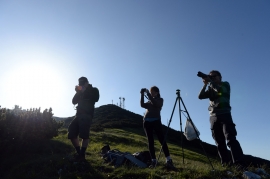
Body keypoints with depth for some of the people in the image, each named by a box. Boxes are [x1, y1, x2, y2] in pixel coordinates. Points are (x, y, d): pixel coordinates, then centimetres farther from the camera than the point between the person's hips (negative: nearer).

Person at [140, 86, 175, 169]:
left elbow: (154, 103, -14)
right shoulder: (149, 101, 20)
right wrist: (142, 95, -3)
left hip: (156, 121, -4)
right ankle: (153, 160, 5)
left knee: (162, 140, -9)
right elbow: (142, 105, 4)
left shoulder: (160, 100, 7)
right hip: (147, 122, 4)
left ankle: (168, 160, -9)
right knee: (150, 141, 1)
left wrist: (147, 93, -14)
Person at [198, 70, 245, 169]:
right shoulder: (210, 89, 20)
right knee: (219, 142, 0)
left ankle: (239, 163, -18)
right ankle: (226, 163, 2)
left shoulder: (225, 84, 11)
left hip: (224, 114, -4)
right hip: (213, 116, 4)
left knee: (230, 139, -15)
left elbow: (220, 90, -13)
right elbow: (200, 96, 4)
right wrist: (205, 84, -2)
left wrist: (210, 82, -11)